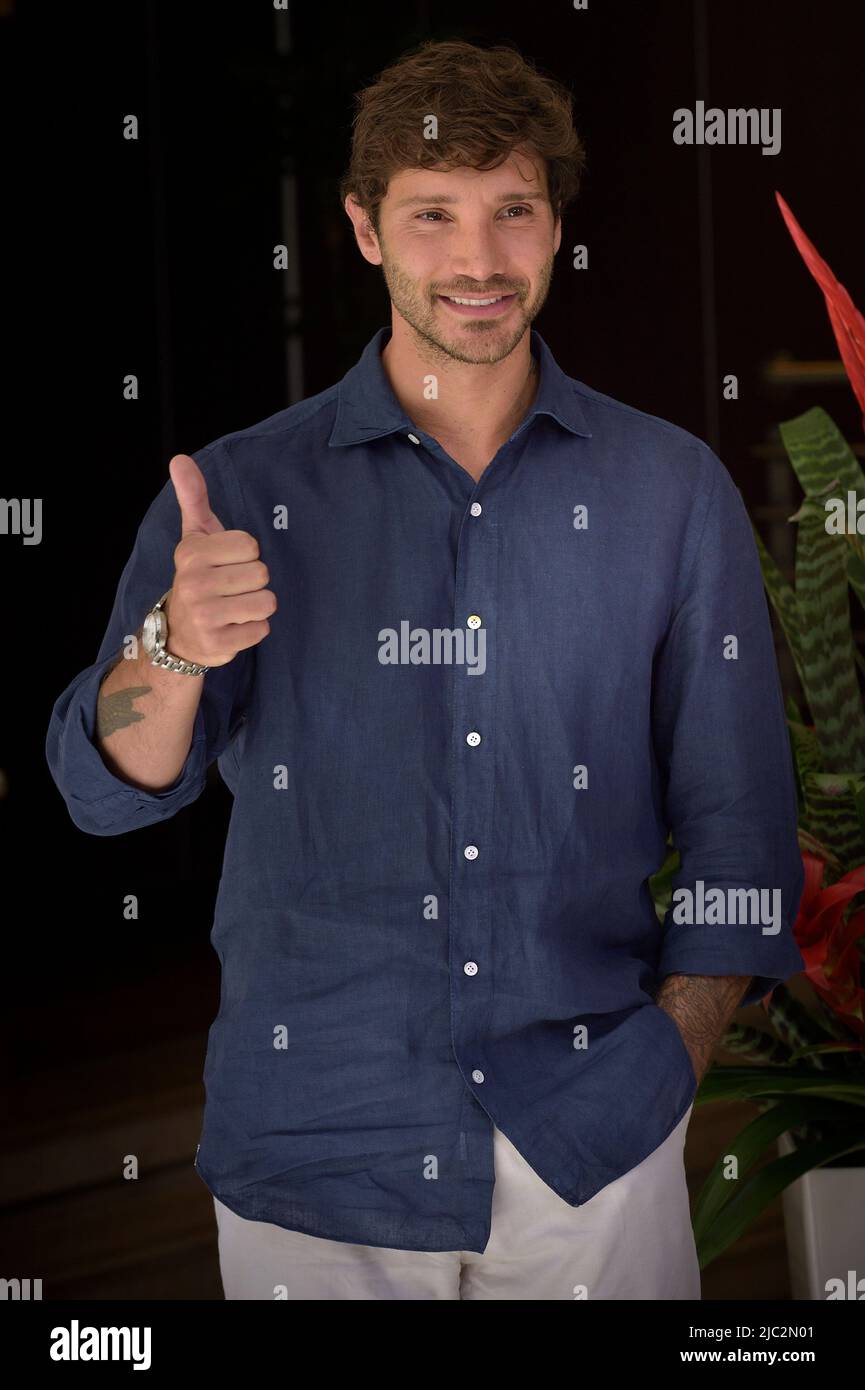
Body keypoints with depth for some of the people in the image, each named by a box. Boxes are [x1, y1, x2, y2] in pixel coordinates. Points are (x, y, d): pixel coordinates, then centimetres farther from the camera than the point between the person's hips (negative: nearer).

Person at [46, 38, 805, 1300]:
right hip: (309, 1150, 0)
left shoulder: (672, 492, 3)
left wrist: (665, 1077, -3)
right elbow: (109, 790, -6)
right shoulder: (244, 490, 2)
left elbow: (738, 827, 5)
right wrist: (177, 649, -26)